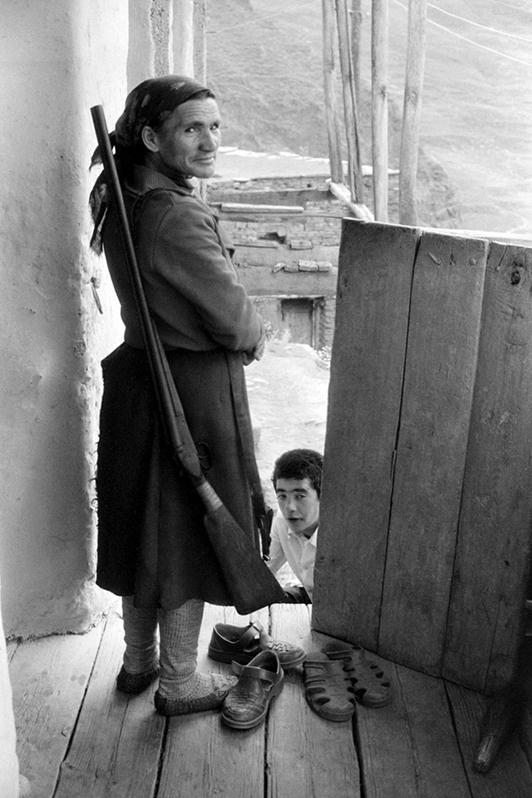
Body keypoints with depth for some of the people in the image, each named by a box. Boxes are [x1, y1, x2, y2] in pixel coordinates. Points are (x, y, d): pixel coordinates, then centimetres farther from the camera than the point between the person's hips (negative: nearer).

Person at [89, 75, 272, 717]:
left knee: (144, 527, 20)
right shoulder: (178, 218, -24)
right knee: (186, 535, 8)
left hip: (136, 375, 9)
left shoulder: (118, 202, 4)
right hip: (195, 390, -8)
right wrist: (256, 336, 1)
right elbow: (233, 321, -21)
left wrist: (238, 329, 4)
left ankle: (137, 661, 39)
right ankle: (179, 683, 27)